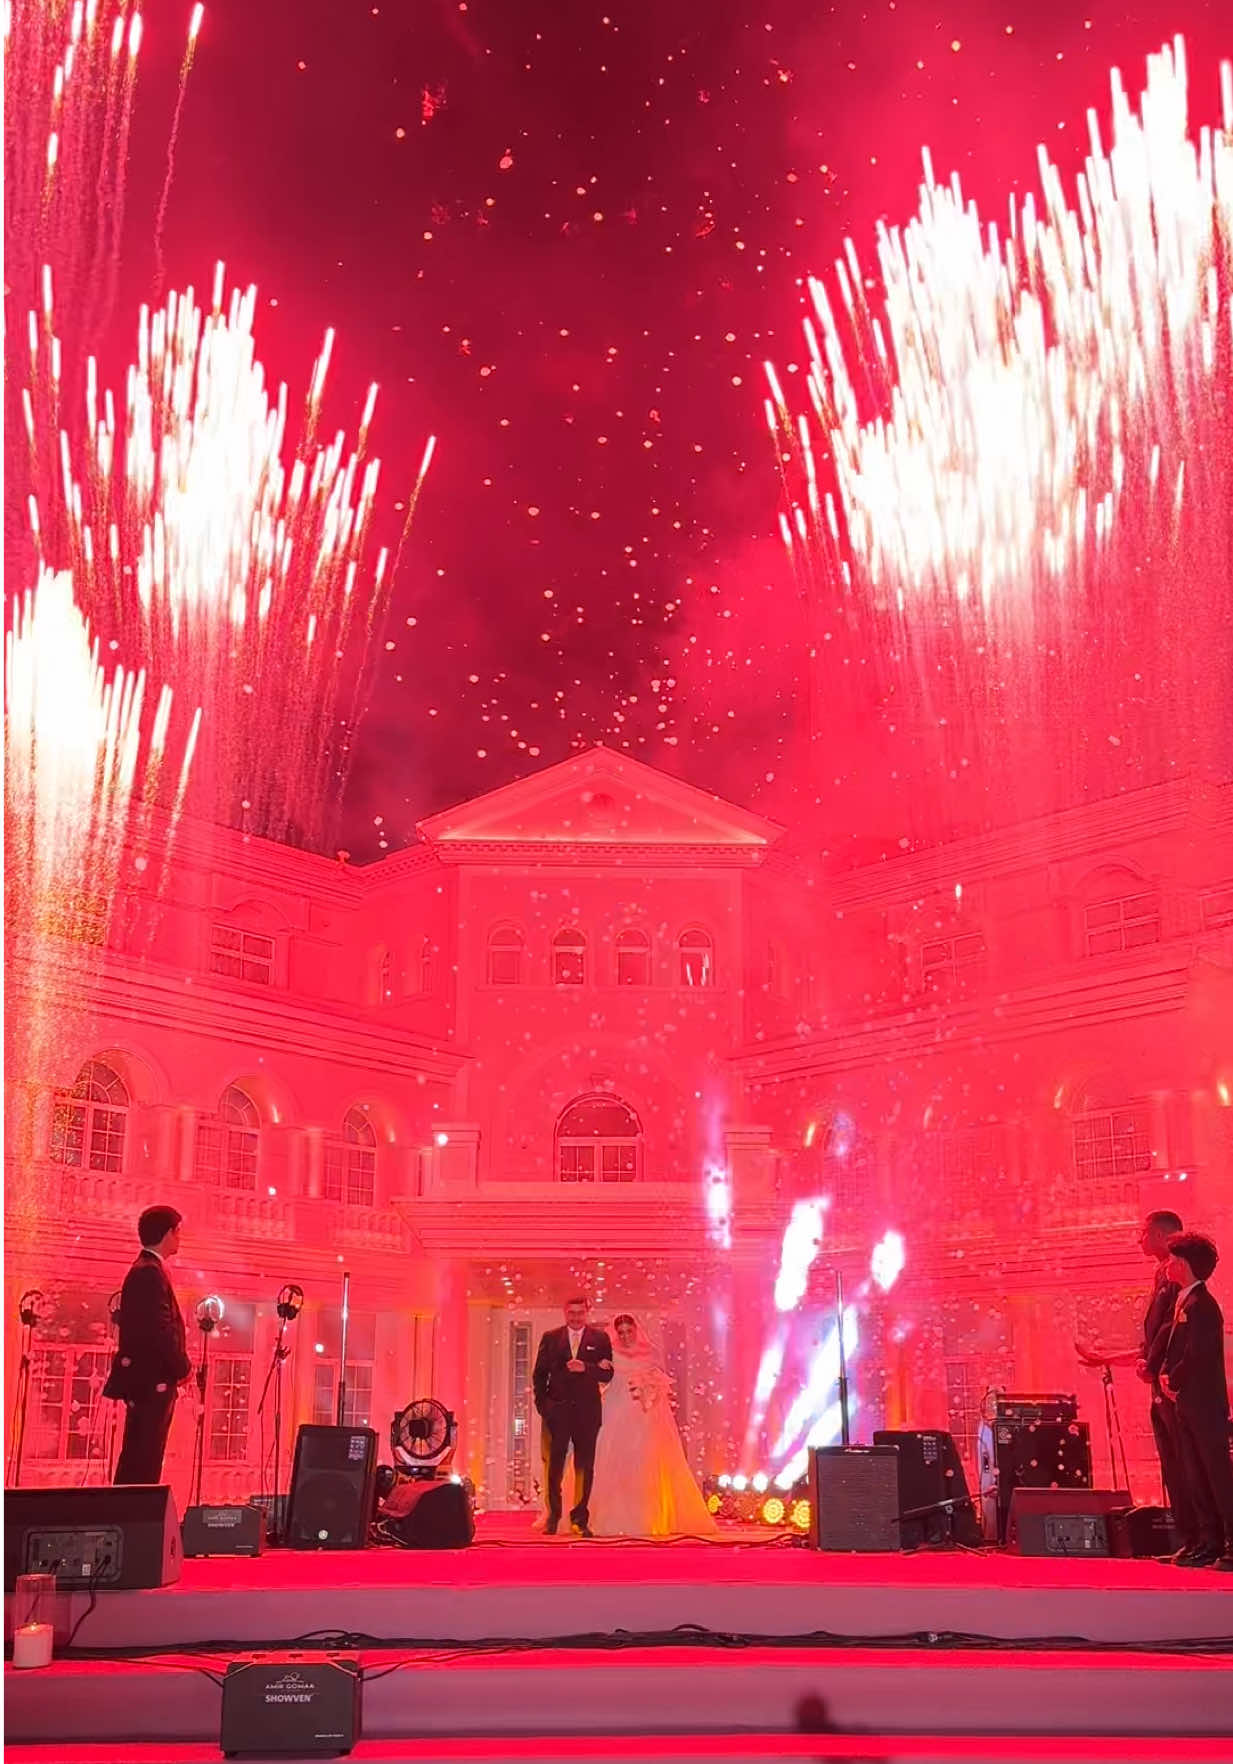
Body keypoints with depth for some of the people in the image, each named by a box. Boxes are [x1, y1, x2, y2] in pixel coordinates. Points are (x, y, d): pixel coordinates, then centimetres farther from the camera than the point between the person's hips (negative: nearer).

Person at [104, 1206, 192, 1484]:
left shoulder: (142, 1270, 16)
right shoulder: (151, 1273, -16)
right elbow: (161, 1330, -22)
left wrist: (178, 1367, 13)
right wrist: (183, 1368, -10)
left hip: (144, 1377, 10)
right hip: (153, 1379, -10)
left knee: (137, 1460, 12)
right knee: (145, 1461, -9)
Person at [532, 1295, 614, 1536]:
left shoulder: (600, 1339, 5)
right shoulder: (550, 1338, 7)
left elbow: (607, 1374, -2)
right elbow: (539, 1374, 8)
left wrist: (585, 1368, -18)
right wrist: (542, 1405, -1)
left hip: (587, 1410, 0)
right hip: (557, 1410, 0)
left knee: (585, 1466, 1)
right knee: (555, 1464, 2)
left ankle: (580, 1519, 8)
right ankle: (553, 1518, 12)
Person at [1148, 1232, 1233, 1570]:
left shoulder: (1201, 1305, -17)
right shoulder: (1183, 1302, 13)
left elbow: (1197, 1355, -23)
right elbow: (1168, 1337, 16)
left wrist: (1174, 1381, -12)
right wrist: (1162, 1372, 1)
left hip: (1205, 1404, -10)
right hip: (1188, 1404, 10)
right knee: (1195, 1476, 12)